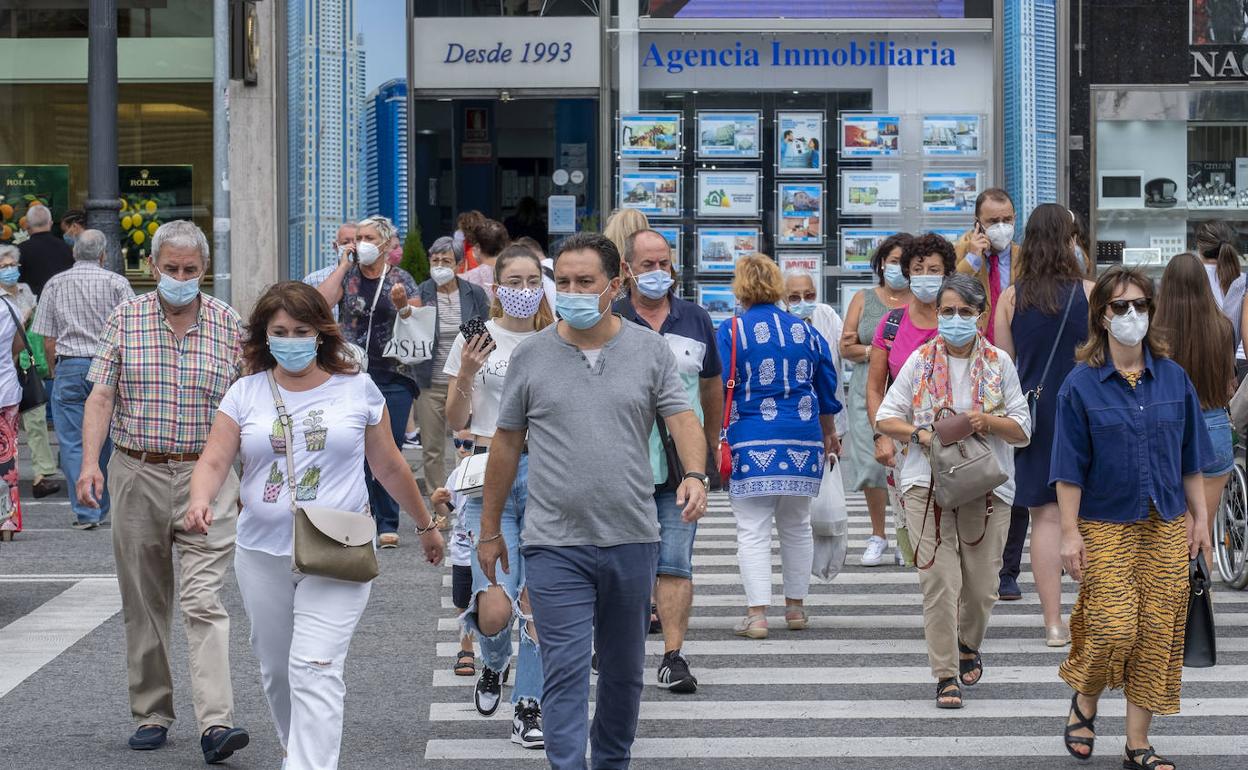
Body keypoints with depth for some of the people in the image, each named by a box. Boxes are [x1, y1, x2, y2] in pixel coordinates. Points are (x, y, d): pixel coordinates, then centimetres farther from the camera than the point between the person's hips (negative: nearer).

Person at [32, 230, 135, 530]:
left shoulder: (55, 284, 5)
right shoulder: (116, 283, 2)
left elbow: (48, 340, 3)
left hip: (69, 367, 0)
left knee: (73, 443, 2)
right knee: (106, 440, 11)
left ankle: (85, 512, -3)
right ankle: (102, 509, 17)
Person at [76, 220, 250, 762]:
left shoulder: (229, 325, 3)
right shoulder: (124, 320, 5)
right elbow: (101, 397, 3)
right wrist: (90, 463, -10)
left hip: (206, 478, -2)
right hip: (136, 476, 2)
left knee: (204, 601, -12)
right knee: (144, 604, 9)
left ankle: (216, 723, -19)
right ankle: (151, 714, 21)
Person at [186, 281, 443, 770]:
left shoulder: (357, 390, 3)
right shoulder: (246, 393, 5)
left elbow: (389, 467, 13)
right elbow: (214, 461, -2)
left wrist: (426, 526, 20)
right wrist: (200, 501, -24)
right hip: (263, 554, 3)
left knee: (315, 669, -16)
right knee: (276, 670, 13)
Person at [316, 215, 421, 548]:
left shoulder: (401, 279, 8)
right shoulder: (346, 276, 8)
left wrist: (402, 306, -16)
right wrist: (344, 264, -6)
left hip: (394, 376, 0)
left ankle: (387, 524, 5)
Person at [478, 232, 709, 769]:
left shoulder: (650, 350, 4)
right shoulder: (531, 356, 3)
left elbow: (682, 420, -3)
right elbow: (507, 444, 8)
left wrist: (694, 475, -25)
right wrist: (490, 531, 11)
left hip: (632, 539, 2)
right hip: (555, 544, -2)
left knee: (625, 668, 15)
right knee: (566, 671, -9)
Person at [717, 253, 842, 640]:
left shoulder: (731, 332, -4)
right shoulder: (806, 332, 9)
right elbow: (827, 391, 17)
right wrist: (829, 434, 31)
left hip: (752, 441, -4)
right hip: (802, 439, 4)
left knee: (752, 530, -2)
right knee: (796, 525, 16)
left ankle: (757, 614, -9)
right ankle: (796, 607, 22)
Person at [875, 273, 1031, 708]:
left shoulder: (999, 363, 7)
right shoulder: (920, 361, 6)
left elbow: (1023, 431, 6)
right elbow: (885, 418, 5)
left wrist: (991, 422, -14)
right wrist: (920, 434, -13)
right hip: (927, 483, -1)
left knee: (982, 585, 4)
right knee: (939, 580, -10)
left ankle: (968, 647, 34)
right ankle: (946, 676, -3)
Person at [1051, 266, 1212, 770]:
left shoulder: (1173, 378, 4)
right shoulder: (1081, 386, -5)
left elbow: (1191, 460, 10)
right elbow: (1070, 469, -5)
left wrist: (1200, 518, 6)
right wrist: (1070, 533, -9)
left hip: (1167, 527, 3)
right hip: (1106, 528, -3)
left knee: (1157, 634, 2)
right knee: (1113, 629, -11)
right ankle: (1085, 701, 20)